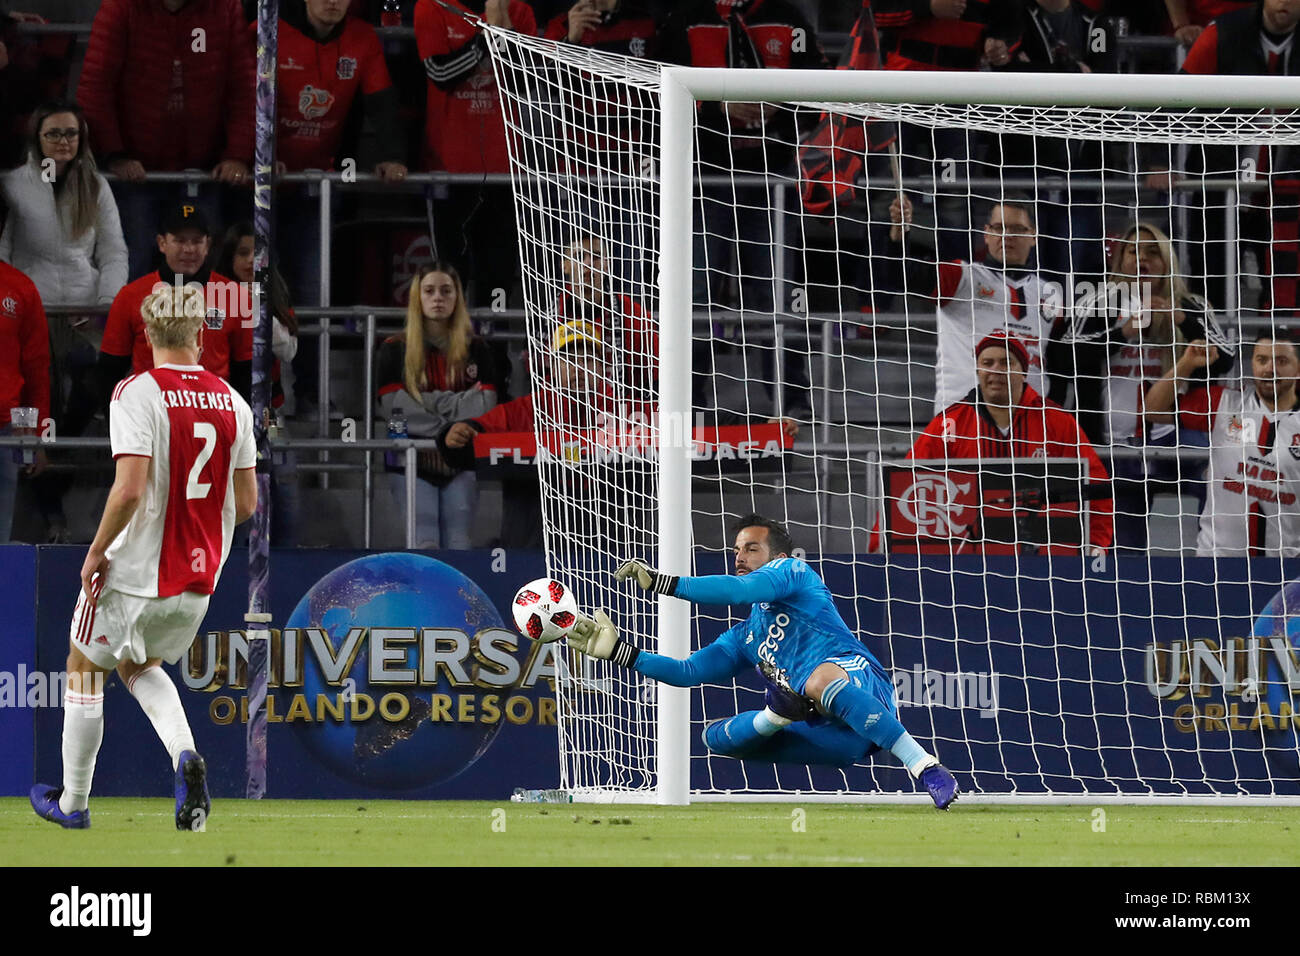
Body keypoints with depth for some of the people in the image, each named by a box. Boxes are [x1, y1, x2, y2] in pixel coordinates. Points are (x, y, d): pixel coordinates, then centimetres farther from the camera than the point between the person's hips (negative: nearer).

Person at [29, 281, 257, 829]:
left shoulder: (137, 394, -17)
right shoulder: (232, 403, 0)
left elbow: (130, 489, -26)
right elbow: (245, 503, 4)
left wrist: (96, 552, -12)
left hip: (134, 574, -5)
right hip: (199, 578, 5)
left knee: (84, 669, 17)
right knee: (139, 667, 26)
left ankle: (73, 802, 26)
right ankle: (185, 755, -1)